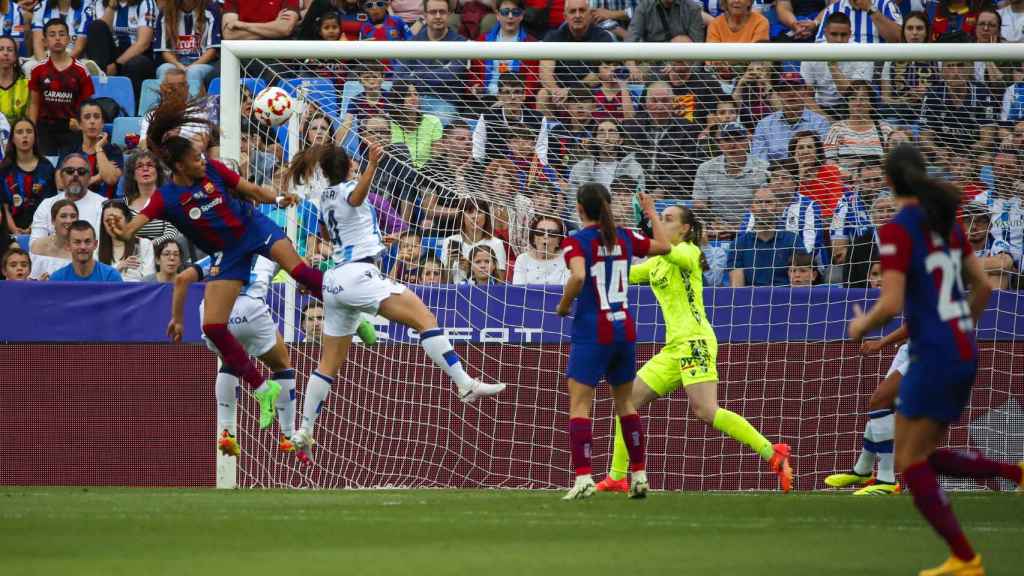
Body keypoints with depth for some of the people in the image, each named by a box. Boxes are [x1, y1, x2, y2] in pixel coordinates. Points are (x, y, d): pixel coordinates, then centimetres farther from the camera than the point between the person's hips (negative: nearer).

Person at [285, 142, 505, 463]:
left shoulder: (325, 199, 18)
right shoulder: (347, 189, -4)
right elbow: (357, 196, -31)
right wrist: (372, 165, -48)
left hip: (335, 279, 8)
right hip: (358, 274, -8)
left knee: (329, 363, 13)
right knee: (425, 318, -16)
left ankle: (304, 433, 10)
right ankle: (465, 385, -30)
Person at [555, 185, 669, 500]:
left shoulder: (576, 242, -9)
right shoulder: (625, 238, 6)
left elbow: (578, 276, -27)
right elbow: (664, 246, 20)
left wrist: (563, 306, -10)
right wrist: (651, 213, 34)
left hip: (592, 332, -5)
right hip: (624, 329, 5)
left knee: (579, 405, -5)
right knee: (625, 403, 18)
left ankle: (583, 477, -18)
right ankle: (639, 475, 19)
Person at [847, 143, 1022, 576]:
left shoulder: (897, 231, -14)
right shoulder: (948, 223, 10)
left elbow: (891, 305, -20)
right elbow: (983, 286, 15)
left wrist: (862, 325, 0)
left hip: (933, 358, -8)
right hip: (964, 354, 8)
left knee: (911, 463, 2)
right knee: (924, 457, 19)